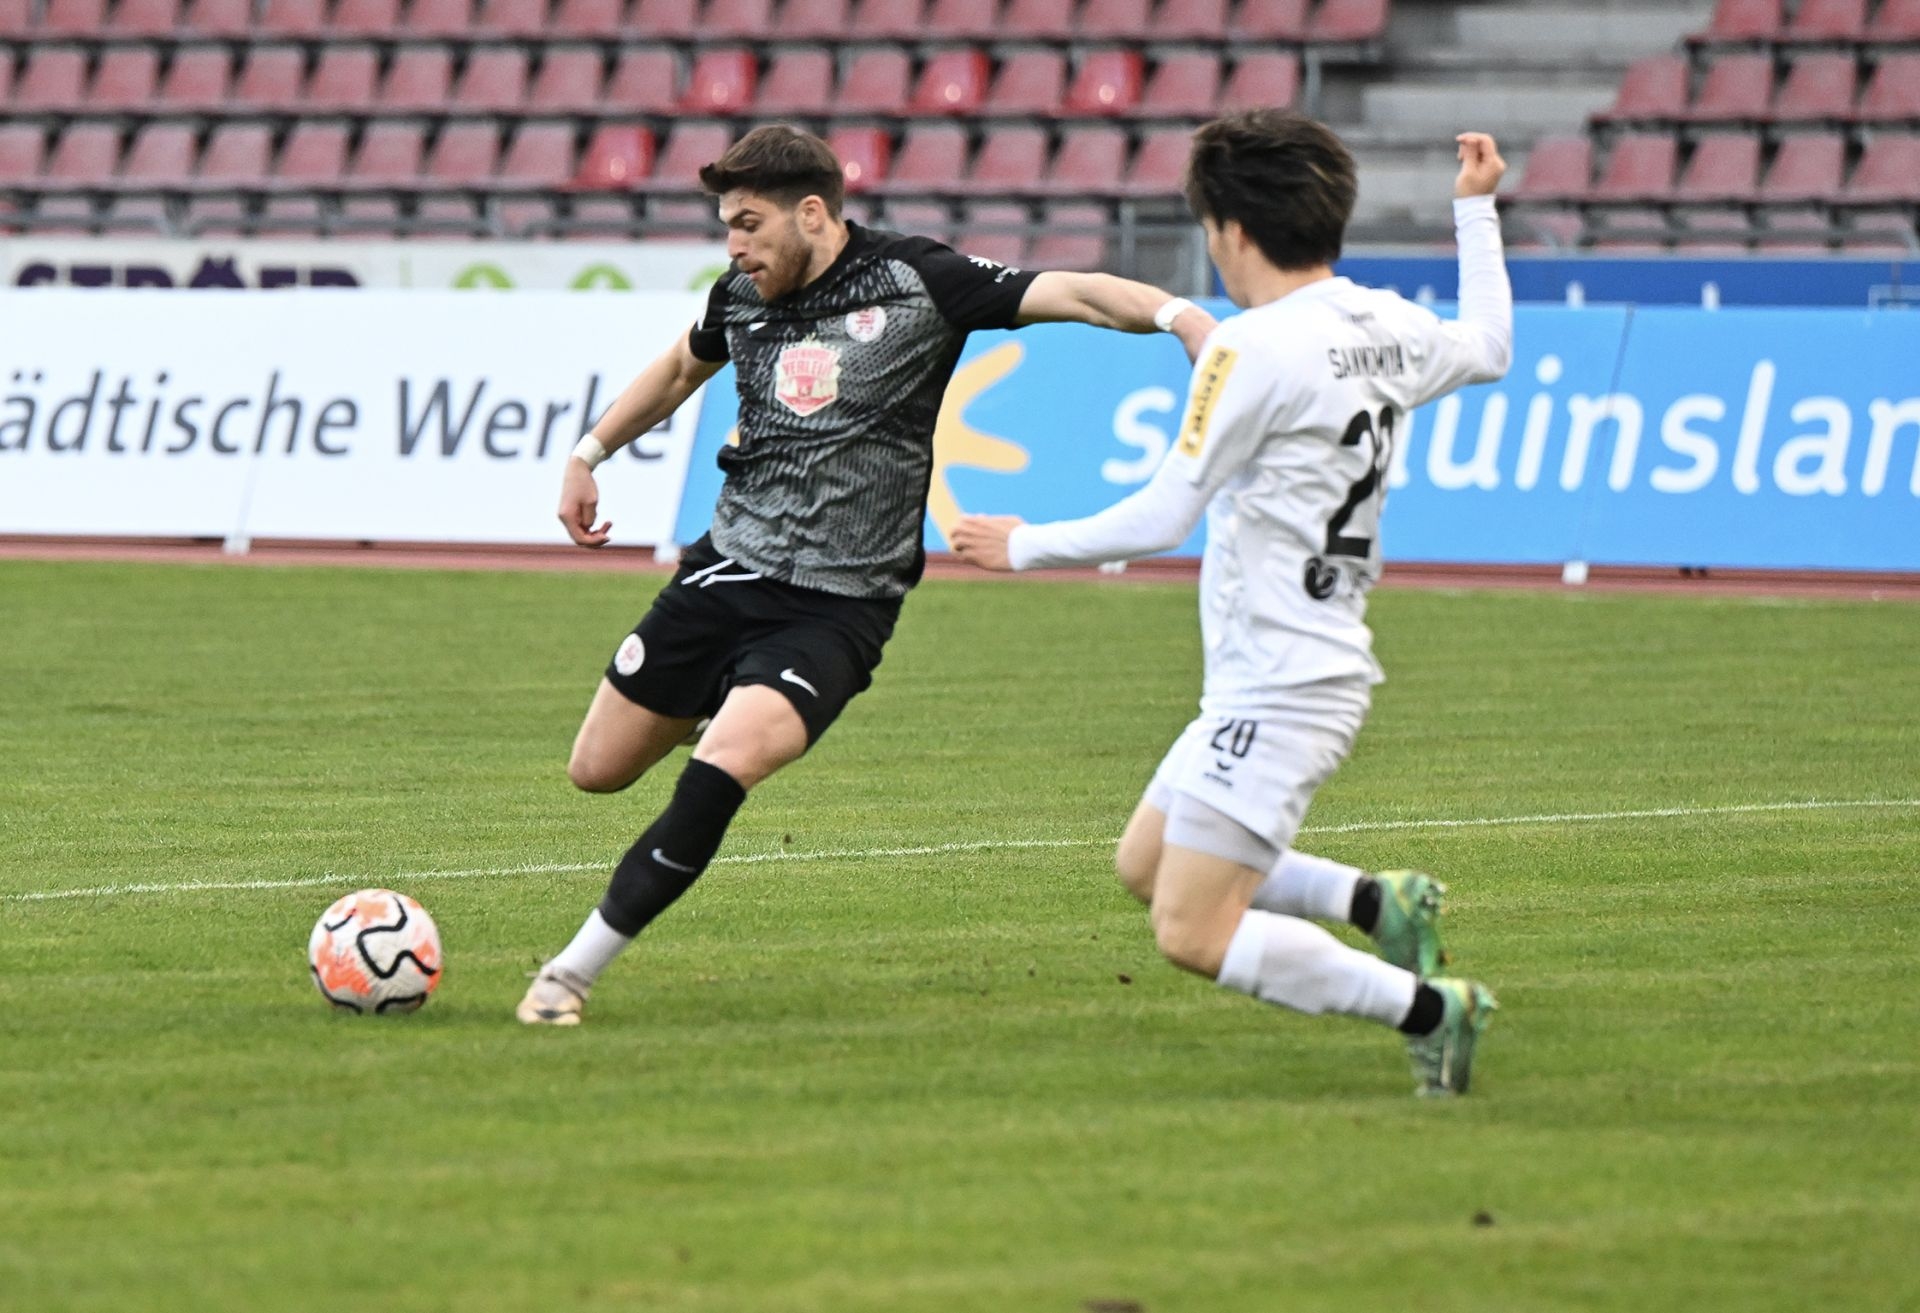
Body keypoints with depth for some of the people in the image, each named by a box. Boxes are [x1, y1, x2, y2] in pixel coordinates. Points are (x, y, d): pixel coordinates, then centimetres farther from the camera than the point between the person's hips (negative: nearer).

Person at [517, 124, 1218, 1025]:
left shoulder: (915, 283, -10)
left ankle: (573, 971, -19)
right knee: (597, 771, 9)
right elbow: (680, 368, 28)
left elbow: (1075, 294, -17)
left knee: (725, 765, -28)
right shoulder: (743, 298, 5)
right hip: (727, 571, 6)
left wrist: (1178, 314, -33)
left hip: (838, 606, -6)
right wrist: (588, 455, 26)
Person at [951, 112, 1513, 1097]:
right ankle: (1382, 903, 12)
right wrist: (1477, 209, 39)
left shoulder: (1254, 348, -18)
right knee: (1146, 866, 19)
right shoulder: (1386, 329, 6)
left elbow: (1163, 518, -17)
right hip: (1317, 668, 10)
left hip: (1277, 691, -10)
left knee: (1193, 934, -9)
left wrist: (1024, 547, -3)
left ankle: (1427, 1008, -9)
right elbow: (1490, 347, 29)